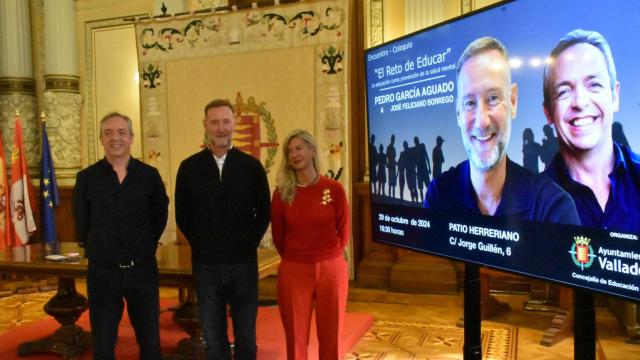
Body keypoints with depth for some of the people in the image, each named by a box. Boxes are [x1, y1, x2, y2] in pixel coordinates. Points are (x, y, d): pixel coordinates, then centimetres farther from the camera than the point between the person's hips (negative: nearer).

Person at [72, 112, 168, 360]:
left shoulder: (149, 175, -1)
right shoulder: (86, 178, -2)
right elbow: (81, 223, 7)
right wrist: (98, 250, 11)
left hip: (143, 269, 1)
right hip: (102, 271, 0)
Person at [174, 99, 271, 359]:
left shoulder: (252, 166, -1)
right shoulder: (189, 167, 0)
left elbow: (264, 212, 6)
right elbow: (182, 215, 8)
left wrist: (249, 243, 3)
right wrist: (201, 245, 6)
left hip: (244, 263, 0)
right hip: (206, 265, 0)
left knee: (246, 338, 12)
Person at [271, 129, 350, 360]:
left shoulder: (334, 189, -4)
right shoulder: (282, 193, -3)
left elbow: (343, 232, 5)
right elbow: (278, 236, 6)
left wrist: (327, 258, 11)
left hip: (331, 270, 0)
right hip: (293, 271, 0)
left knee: (330, 337, 11)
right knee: (296, 337, 10)